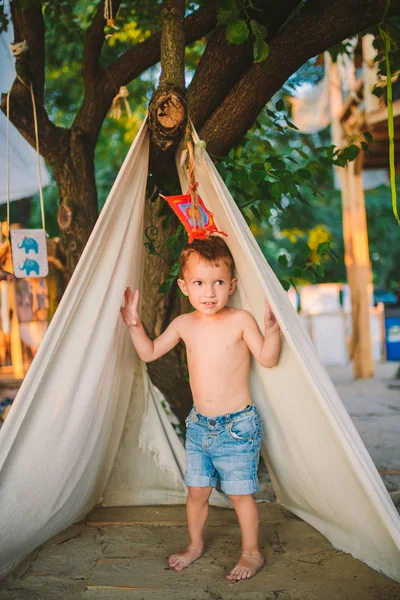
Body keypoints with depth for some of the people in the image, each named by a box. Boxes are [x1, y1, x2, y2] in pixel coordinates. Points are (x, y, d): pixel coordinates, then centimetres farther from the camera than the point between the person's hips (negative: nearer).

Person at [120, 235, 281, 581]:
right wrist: (134, 324, 1)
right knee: (196, 490, 14)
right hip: (199, 424, 4)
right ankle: (195, 544, 37)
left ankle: (252, 552, 24)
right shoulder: (184, 324, 2)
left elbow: (268, 359, -12)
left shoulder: (240, 321, -10)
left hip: (237, 425, -4)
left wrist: (272, 328, -28)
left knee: (240, 492, 4)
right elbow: (149, 352, 13)